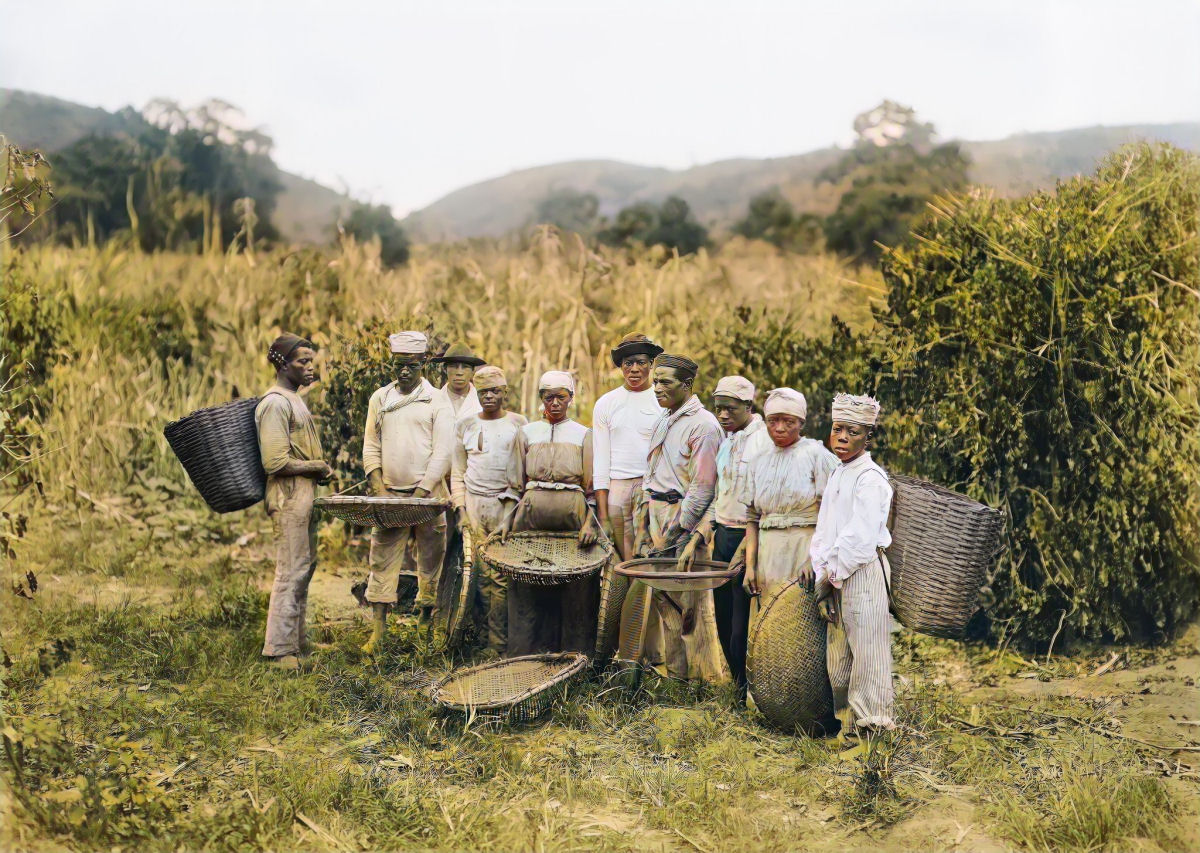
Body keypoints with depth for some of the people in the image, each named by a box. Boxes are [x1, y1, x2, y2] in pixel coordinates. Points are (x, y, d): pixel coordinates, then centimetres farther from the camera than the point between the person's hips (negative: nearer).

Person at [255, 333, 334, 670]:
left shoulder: (293, 399, 17)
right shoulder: (275, 403, -15)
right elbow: (276, 462, -21)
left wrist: (320, 469, 7)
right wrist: (319, 467, -12)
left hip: (305, 496, 10)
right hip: (289, 497, -10)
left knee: (305, 568, 14)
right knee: (291, 573, -6)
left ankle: (297, 642, 24)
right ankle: (279, 650, 1)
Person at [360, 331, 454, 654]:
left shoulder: (437, 402, 1)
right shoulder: (380, 398, 12)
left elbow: (443, 454, -5)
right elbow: (371, 445, 12)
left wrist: (421, 493, -14)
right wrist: (377, 485, -2)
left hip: (428, 496, -2)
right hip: (389, 494, 3)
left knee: (431, 559, 4)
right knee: (382, 560, -1)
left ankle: (428, 623, 17)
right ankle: (378, 631, 2)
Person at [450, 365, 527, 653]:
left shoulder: (518, 423, 7)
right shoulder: (465, 425, 13)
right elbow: (457, 472, 16)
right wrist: (460, 508, 5)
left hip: (507, 505, -2)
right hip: (474, 504, 2)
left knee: (502, 577, -11)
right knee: (483, 574, -5)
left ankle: (497, 645, -5)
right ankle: (499, 638, 3)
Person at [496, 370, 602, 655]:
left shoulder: (583, 435, 8)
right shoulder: (527, 433, 11)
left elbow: (594, 486, 4)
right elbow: (515, 484, 12)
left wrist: (590, 523, -9)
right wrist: (507, 520, 2)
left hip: (573, 515, -1)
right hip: (532, 515, 1)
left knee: (575, 590, -2)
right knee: (528, 588, 0)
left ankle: (574, 652, 7)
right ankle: (527, 655, 8)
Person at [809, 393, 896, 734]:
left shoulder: (870, 478, -13)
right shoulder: (836, 475, 16)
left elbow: (860, 537, -19)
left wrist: (831, 574, -13)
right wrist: (819, 569, 4)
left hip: (863, 573, -9)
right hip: (836, 575, 9)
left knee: (866, 650, -3)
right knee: (837, 652, 14)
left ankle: (871, 722, 7)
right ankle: (846, 716, 26)